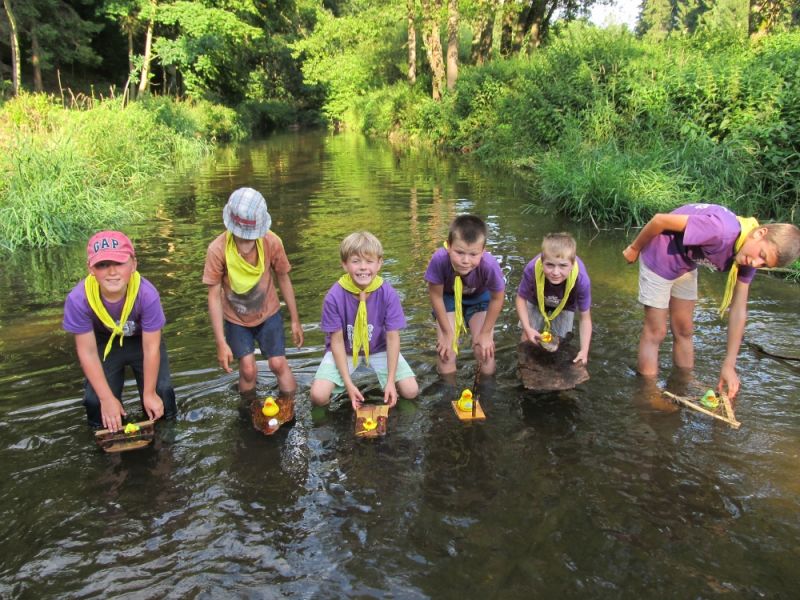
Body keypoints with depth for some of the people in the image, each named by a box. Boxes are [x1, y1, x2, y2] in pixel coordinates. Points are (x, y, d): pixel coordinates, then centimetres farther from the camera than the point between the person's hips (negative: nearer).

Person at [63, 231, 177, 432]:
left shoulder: (147, 294, -37)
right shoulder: (78, 299, -33)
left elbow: (151, 348, -25)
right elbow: (87, 352, -21)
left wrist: (149, 393, -16)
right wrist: (107, 398, -18)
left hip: (142, 339, -1)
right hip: (105, 342, 1)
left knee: (161, 391, -9)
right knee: (95, 399, -8)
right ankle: (106, 430, 26)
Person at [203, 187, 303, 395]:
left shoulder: (272, 242, -22)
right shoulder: (217, 249, -27)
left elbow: (283, 278, -7)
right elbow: (214, 296, -20)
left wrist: (295, 320, -1)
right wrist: (221, 343, -21)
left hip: (268, 313, 1)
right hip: (236, 319, -1)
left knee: (279, 364, -5)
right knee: (248, 370, -7)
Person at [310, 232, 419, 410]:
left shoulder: (388, 294, -21)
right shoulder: (334, 297, -24)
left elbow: (392, 337, -14)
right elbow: (337, 341, -15)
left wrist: (391, 381, -18)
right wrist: (348, 384, -20)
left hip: (378, 349, 1)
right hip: (344, 350, -1)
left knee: (410, 391, -13)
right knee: (318, 396, -20)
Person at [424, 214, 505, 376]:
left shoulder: (489, 265, -39)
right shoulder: (439, 260, -39)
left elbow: (497, 298, -18)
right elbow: (436, 296, -20)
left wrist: (486, 333, -9)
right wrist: (447, 332, -12)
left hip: (479, 298, 0)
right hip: (449, 298, 0)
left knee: (484, 350, -8)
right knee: (446, 350, -10)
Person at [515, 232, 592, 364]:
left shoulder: (581, 280, -42)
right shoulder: (532, 270, -43)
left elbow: (585, 317, -26)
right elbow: (521, 298, -21)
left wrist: (584, 351, -30)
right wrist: (527, 328, -30)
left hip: (564, 306, 0)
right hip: (537, 301, 0)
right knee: (528, 338, 7)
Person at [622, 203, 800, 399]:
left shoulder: (747, 262, -12)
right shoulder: (721, 230, -37)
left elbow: (739, 312, -8)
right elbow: (661, 220, -28)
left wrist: (729, 366, -11)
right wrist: (635, 248, -11)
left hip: (686, 266, 7)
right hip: (659, 257, -7)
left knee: (684, 331, 14)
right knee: (656, 332, -3)